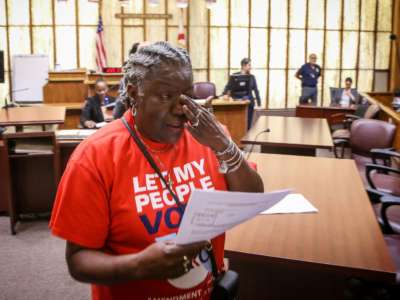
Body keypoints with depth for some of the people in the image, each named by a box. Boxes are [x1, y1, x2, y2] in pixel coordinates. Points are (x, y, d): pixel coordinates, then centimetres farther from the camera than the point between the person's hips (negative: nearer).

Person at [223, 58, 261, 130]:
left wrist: (259, 102, 5)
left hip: (249, 103, 3)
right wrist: (224, 95, -17)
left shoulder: (252, 77, 8)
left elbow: (256, 90, 9)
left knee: (248, 124, 1)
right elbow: (228, 87, -1)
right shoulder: (234, 75, 0)